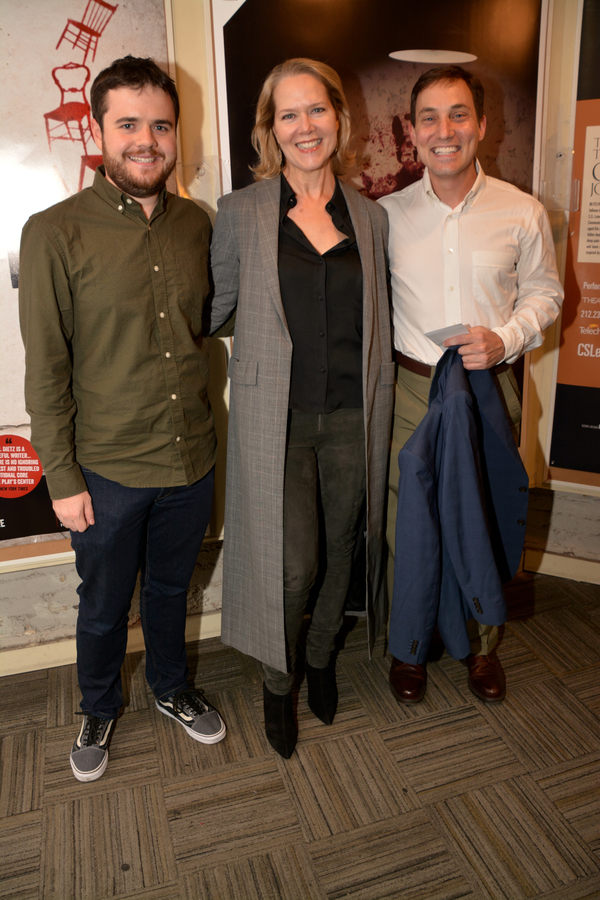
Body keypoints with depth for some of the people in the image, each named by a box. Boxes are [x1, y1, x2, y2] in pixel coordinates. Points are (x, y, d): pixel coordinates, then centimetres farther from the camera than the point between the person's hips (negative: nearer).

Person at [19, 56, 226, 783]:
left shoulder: (196, 225, 1)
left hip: (191, 461, 4)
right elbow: (45, 370, -11)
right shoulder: (54, 233, -12)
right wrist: (62, 479, -10)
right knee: (103, 608, 18)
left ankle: (171, 688, 50)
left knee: (171, 588, 23)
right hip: (107, 474, -3)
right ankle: (99, 710, 46)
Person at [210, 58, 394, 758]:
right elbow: (216, 308, 8)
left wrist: (381, 412, 8)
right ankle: (277, 682, 26)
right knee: (291, 566, -4)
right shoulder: (241, 212, -1)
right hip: (276, 419, -3)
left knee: (340, 549, 14)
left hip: (352, 418, 3)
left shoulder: (370, 217, 7)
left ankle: (321, 656, 43)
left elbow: (378, 325, 11)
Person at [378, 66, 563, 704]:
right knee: (407, 523, 7)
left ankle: (482, 645, 37)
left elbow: (543, 291, 8)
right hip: (410, 389, 0)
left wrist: (506, 338, -11)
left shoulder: (522, 213, -1)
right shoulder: (386, 214, 1)